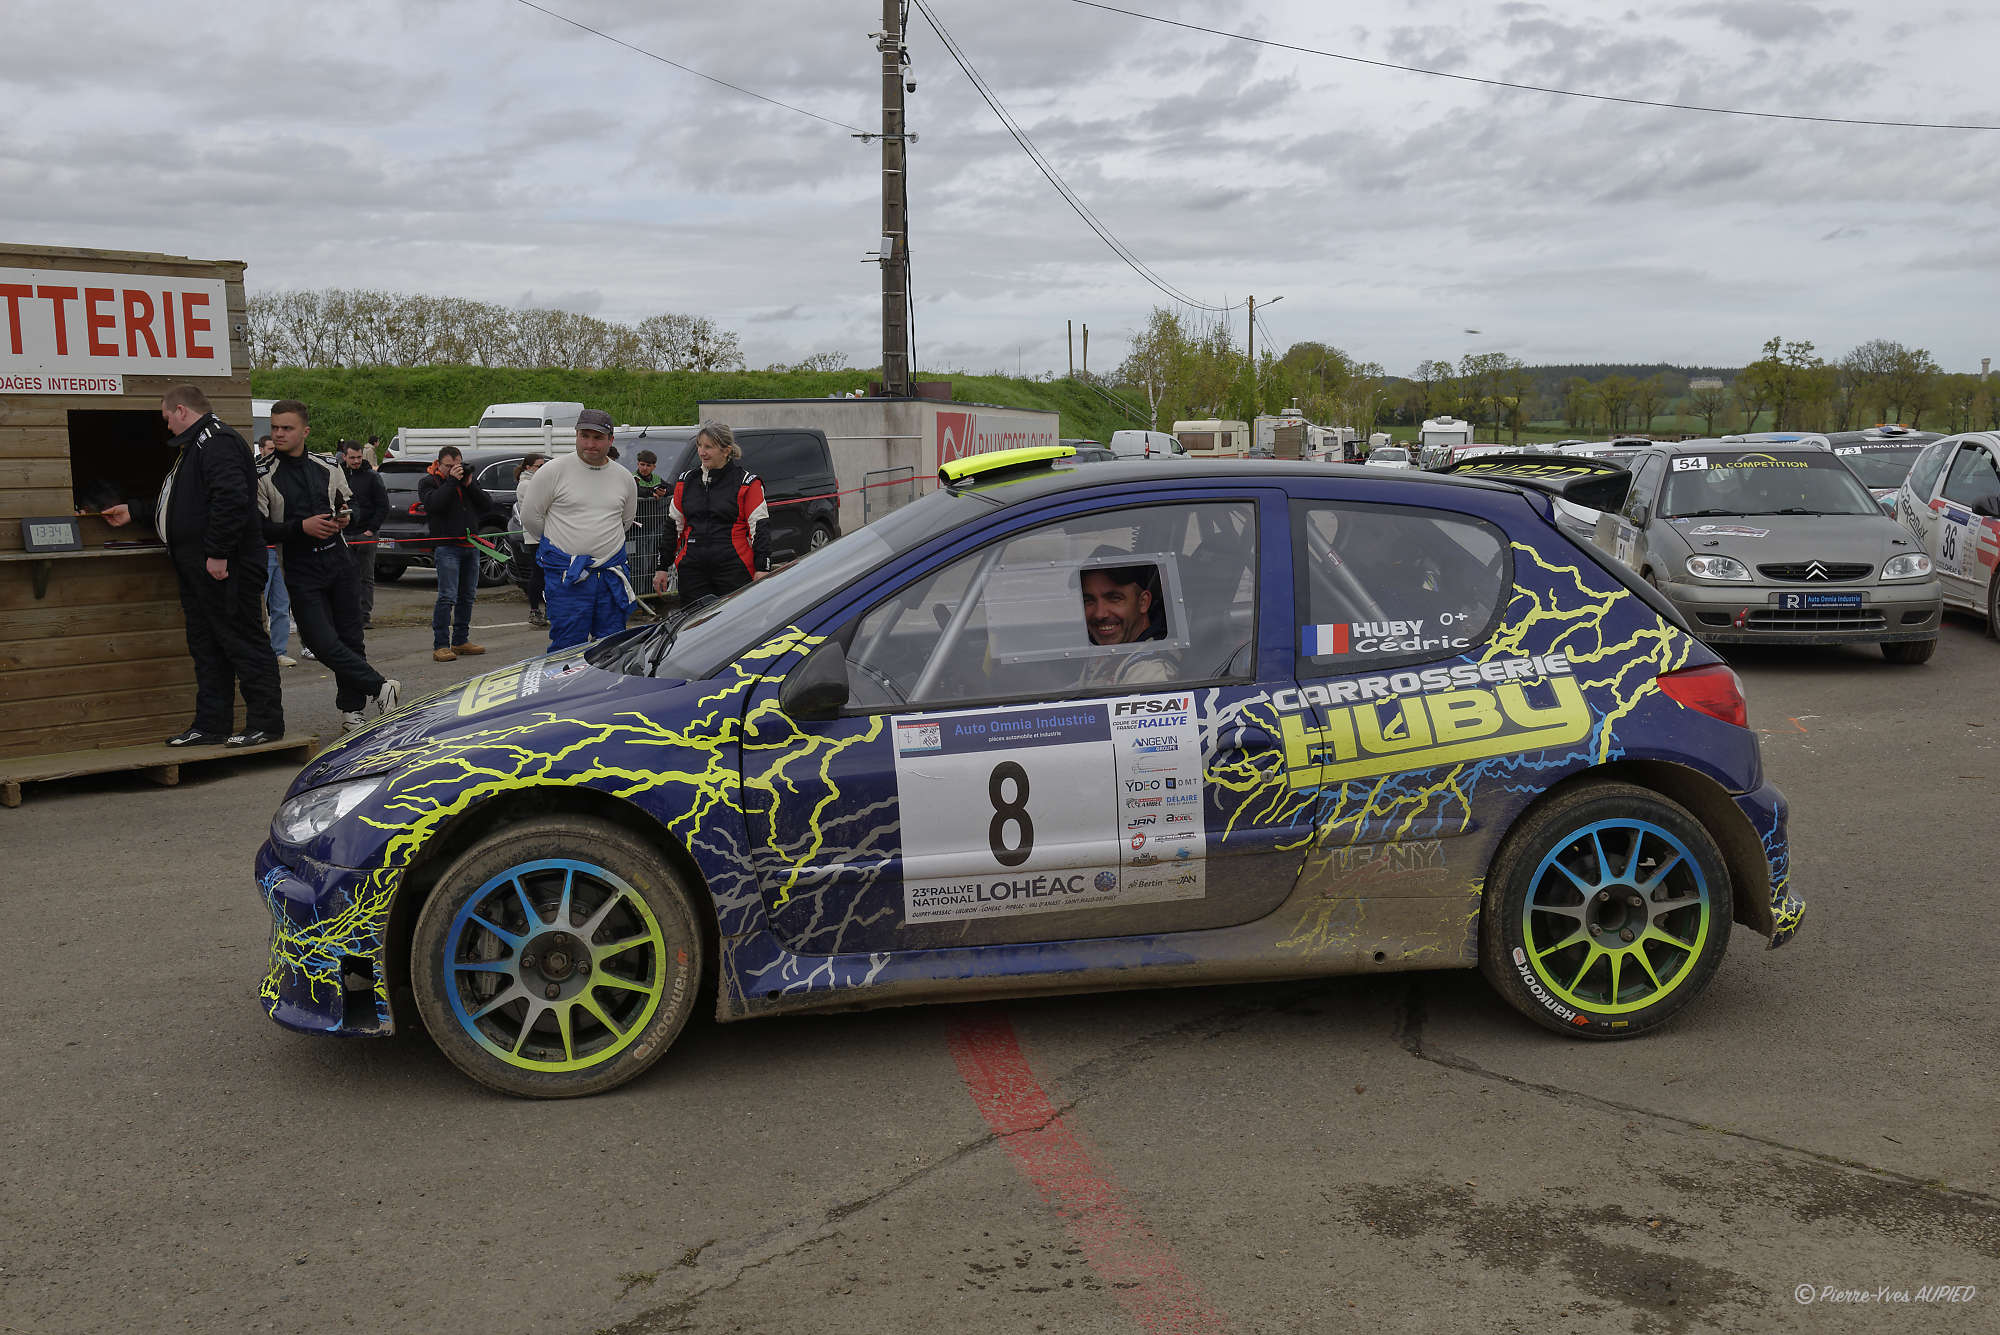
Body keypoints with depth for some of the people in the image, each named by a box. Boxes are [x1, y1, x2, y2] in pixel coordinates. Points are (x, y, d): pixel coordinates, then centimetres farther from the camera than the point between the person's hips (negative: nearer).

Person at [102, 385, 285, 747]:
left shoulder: (218, 443, -13)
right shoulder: (193, 446, 23)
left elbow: (231, 499, -26)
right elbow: (178, 505, 34)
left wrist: (218, 554, -27)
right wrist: (134, 511, 39)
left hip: (223, 569, -11)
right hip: (197, 569, 11)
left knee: (243, 643, -7)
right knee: (206, 647, 13)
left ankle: (266, 724, -2)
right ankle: (210, 725, 18)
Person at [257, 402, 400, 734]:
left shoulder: (328, 467, 9)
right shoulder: (264, 476, -3)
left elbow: (347, 505, 23)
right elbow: (258, 530, -7)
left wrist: (345, 518, 0)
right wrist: (301, 527, -18)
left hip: (339, 561, 3)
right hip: (301, 571, -3)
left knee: (350, 638, 5)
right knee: (322, 642, -13)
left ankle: (351, 709, 17)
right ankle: (380, 687, -1)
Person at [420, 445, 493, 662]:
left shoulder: (467, 479, 16)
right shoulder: (428, 482, 3)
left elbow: (487, 504, 7)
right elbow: (433, 504, -17)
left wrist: (469, 485, -5)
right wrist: (451, 481, -15)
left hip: (471, 546, 6)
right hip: (446, 547, -6)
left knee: (467, 596, 10)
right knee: (447, 597, -12)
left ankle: (461, 641, 19)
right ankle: (440, 645, -11)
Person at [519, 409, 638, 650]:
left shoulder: (624, 478, 9)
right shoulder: (553, 471, -4)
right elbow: (530, 516, 1)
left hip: (611, 574, 4)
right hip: (566, 575, -4)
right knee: (568, 647, -5)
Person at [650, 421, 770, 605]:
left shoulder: (747, 483, 0)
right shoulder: (686, 481, 13)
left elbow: (759, 528, -2)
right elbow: (673, 524, 18)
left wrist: (762, 569, -11)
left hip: (734, 569, -4)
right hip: (692, 568, 4)